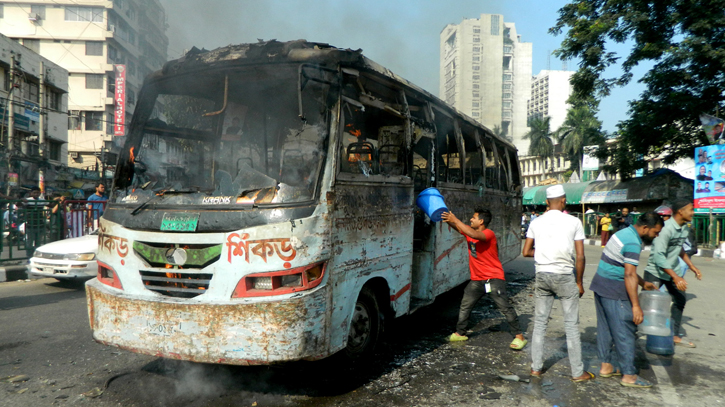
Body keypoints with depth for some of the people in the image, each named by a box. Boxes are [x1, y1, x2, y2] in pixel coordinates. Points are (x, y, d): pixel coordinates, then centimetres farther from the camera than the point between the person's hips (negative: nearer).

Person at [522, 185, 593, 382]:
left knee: (540, 322, 12)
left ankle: (536, 367, 18)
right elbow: (580, 257, -8)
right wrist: (579, 282, 2)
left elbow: (526, 252, 2)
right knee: (571, 325, 7)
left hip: (542, 275, 3)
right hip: (564, 276, -3)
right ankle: (578, 372, 14)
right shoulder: (573, 222, -7)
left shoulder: (536, 223, 1)